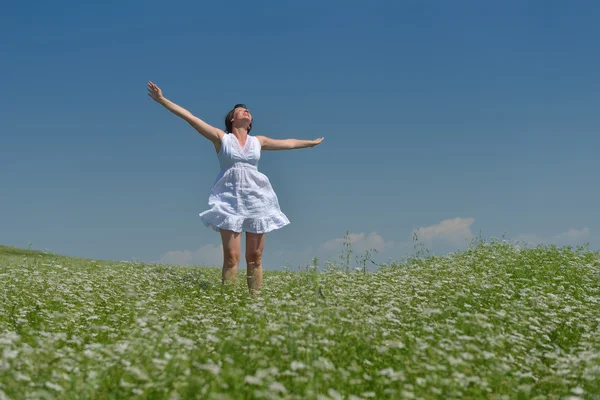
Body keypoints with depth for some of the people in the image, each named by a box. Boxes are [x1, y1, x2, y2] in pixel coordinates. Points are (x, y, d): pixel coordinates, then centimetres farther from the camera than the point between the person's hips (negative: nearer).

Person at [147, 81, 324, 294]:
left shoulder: (258, 141, 16)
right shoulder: (221, 138, 6)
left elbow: (288, 143, 30)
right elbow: (189, 117, 0)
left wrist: (311, 142, 40)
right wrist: (162, 99, -5)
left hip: (256, 198, 3)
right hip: (230, 199, -3)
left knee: (255, 257, 1)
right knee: (232, 256, -11)